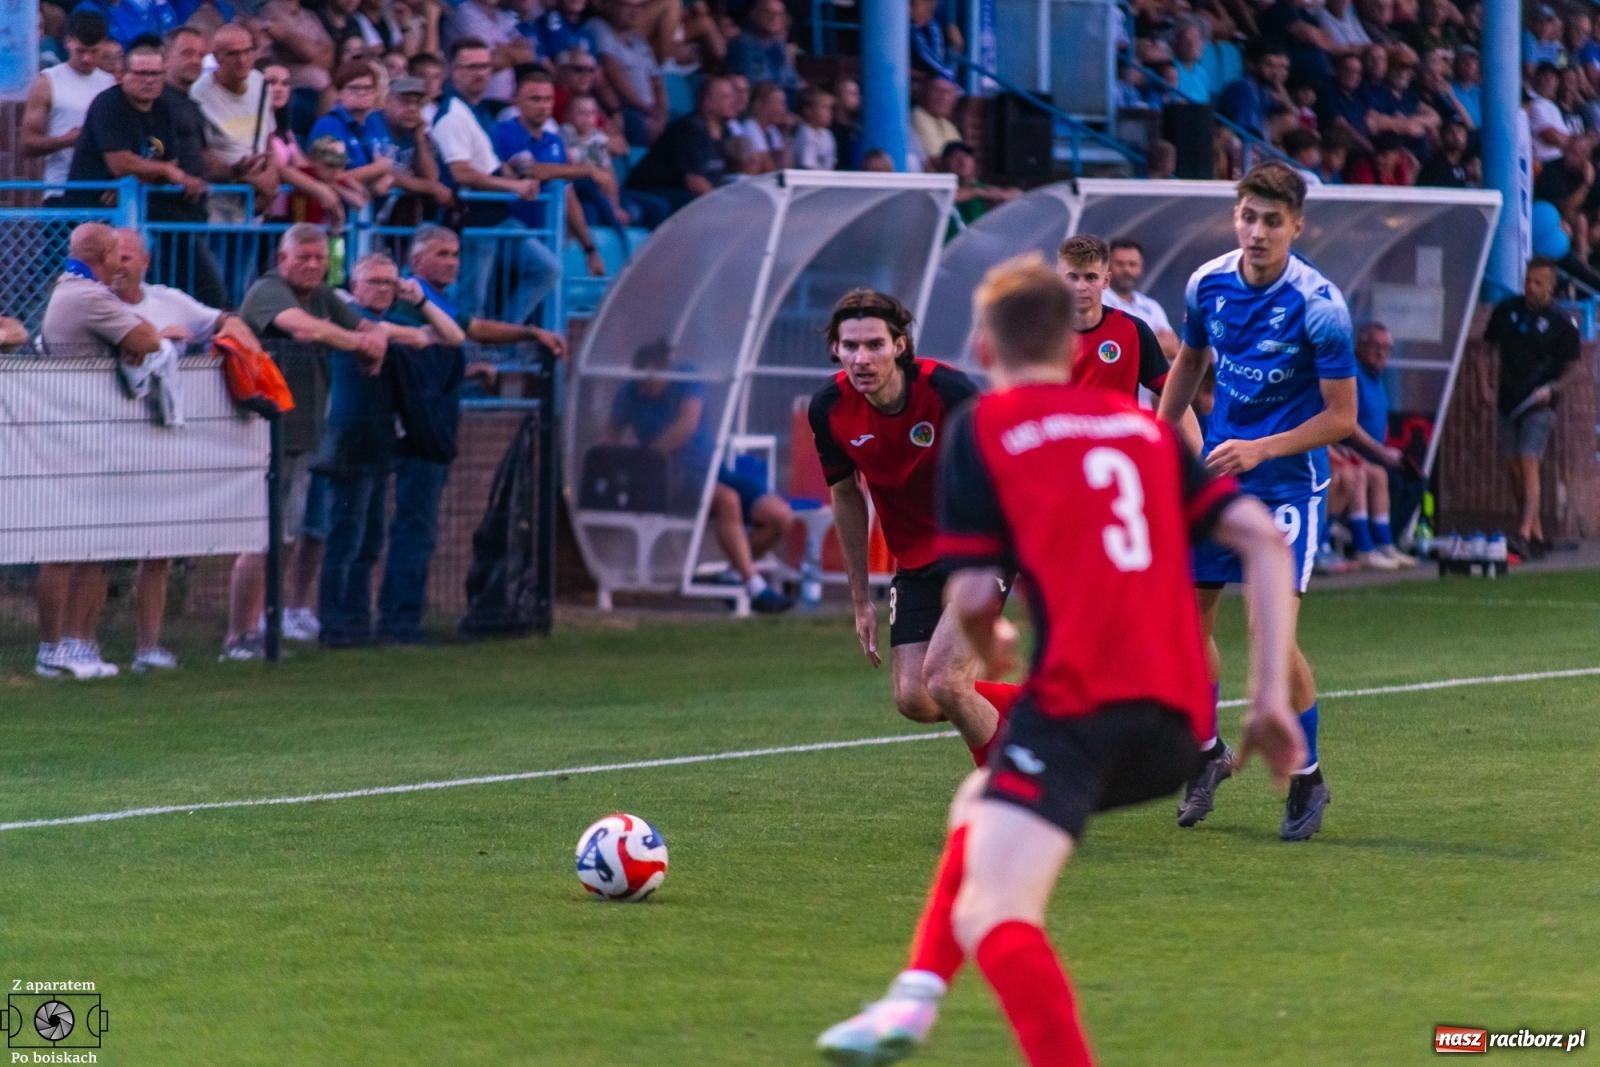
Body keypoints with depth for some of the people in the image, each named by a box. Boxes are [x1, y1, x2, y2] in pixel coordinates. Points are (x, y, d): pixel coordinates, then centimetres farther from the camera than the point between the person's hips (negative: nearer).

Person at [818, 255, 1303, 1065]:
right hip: (1178, 719, 7)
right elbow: (1262, 537, 12)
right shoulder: (1144, 426, 22)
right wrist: (1270, 695, 11)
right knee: (980, 802, 31)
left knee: (991, 920, -16)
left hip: (1080, 700, -7)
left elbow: (973, 598, 1)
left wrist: (992, 652, 25)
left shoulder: (982, 428, 7)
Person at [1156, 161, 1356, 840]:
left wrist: (1260, 449, -21)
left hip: (1286, 484, -5)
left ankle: (1307, 780, 7)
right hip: (1215, 475, 5)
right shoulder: (1207, 284, -3)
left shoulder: (1318, 306, -18)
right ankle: (1208, 752, 32)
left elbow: (1341, 417, -14)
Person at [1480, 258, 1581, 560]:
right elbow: (1488, 347, 16)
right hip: (1508, 401, 6)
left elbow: (1572, 366, -1)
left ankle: (1524, 536, -24)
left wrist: (1551, 388, -17)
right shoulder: (1506, 309, 6)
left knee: (1528, 464, -17)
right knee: (1513, 468, 8)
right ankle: (1538, 535, 19)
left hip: (1539, 405, -6)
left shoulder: (1560, 322, -7)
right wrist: (1485, 384, 6)